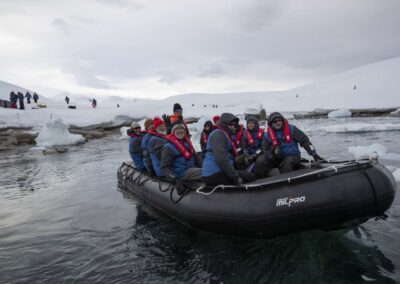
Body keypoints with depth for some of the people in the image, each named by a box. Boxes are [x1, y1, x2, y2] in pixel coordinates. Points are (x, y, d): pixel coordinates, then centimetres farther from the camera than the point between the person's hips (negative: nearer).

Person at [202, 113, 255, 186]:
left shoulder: (224, 134, 24)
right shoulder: (218, 134, -9)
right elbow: (221, 158, -22)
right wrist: (235, 176, -20)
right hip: (215, 175, -10)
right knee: (250, 176, -8)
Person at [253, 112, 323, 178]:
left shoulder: (291, 129, -5)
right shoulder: (267, 135, 1)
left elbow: (304, 140, -6)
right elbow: (265, 149, 2)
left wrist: (314, 155, -13)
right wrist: (273, 152, -22)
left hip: (292, 156, -2)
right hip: (276, 158, 2)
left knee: (287, 163, -37)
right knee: (261, 161, -21)